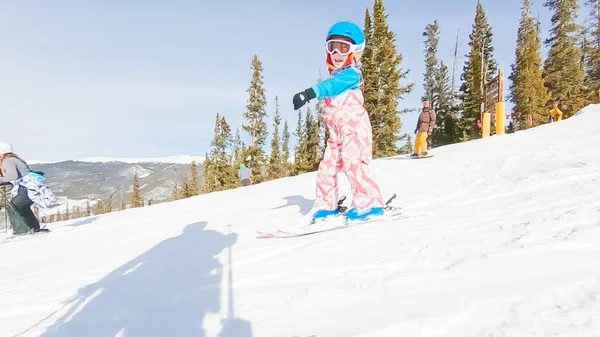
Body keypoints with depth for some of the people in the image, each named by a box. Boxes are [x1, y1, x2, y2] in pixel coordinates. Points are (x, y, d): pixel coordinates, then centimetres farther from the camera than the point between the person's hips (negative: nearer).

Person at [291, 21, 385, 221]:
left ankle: (370, 203, -8)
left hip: (355, 127, -9)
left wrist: (309, 93, -44)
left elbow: (331, 86, -30)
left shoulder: (350, 74, -11)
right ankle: (326, 206, 17)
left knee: (352, 163, -18)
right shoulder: (335, 76, 18)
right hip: (336, 132, 9)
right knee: (327, 166, 7)